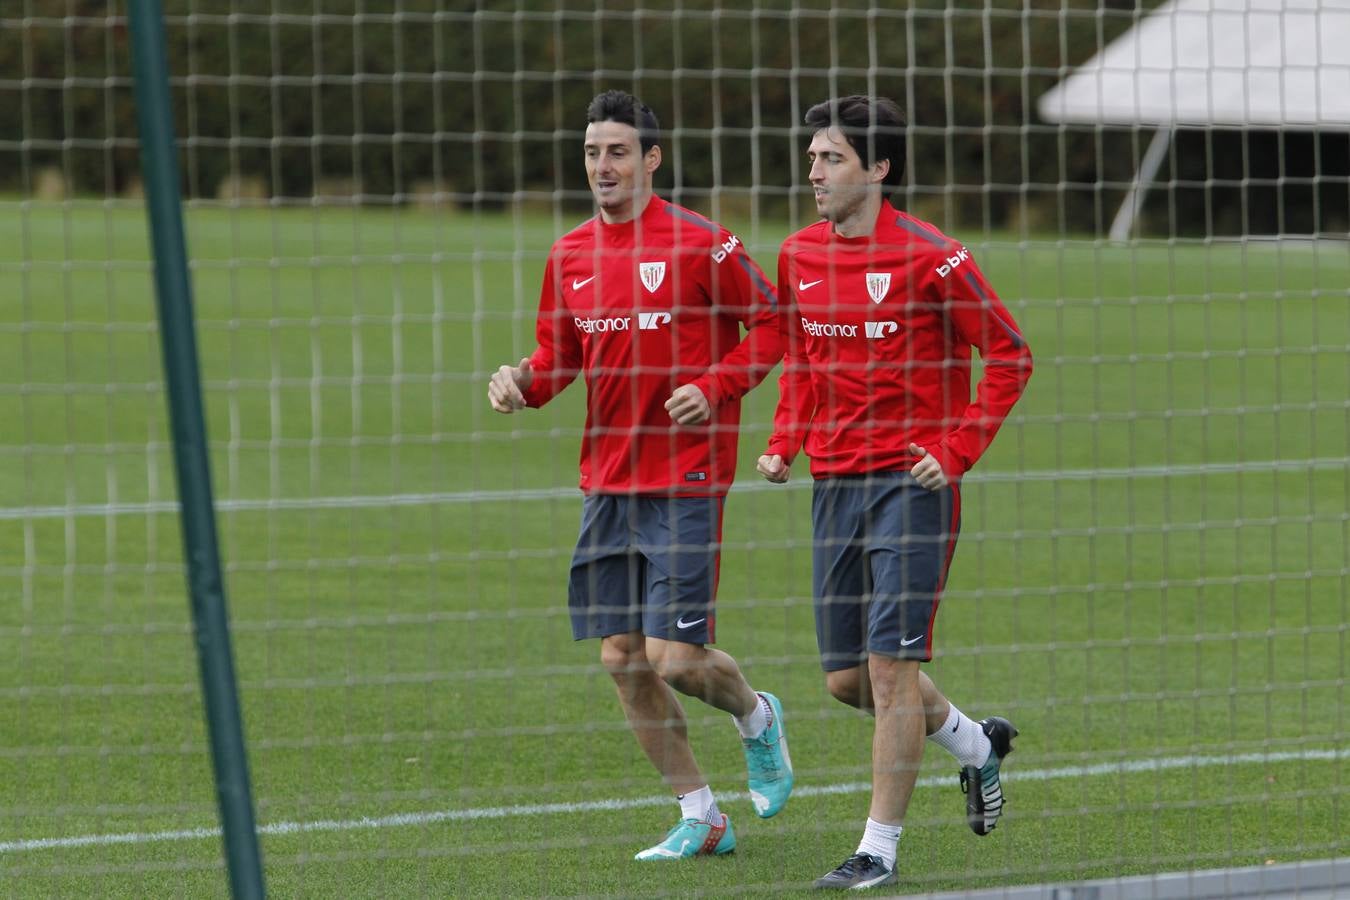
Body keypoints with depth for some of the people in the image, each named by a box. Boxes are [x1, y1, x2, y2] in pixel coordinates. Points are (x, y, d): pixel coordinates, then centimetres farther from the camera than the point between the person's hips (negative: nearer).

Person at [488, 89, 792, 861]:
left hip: (685, 483, -6)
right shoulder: (571, 255, 8)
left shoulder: (701, 244, -9)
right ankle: (701, 818, 16)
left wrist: (714, 389, -15)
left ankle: (757, 717, 23)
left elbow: (770, 325, -1)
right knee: (622, 660, 3)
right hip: (607, 483, 6)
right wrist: (523, 381, -3)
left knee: (673, 657, -11)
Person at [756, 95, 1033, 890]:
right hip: (835, 486, 7)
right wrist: (784, 443, 8)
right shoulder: (801, 256, 7)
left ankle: (880, 849, -4)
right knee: (847, 679, 8)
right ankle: (978, 744, 34)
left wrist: (957, 453, -13)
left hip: (911, 482, -6)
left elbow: (1009, 357, -6)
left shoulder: (929, 257, -11)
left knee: (891, 664, -10)